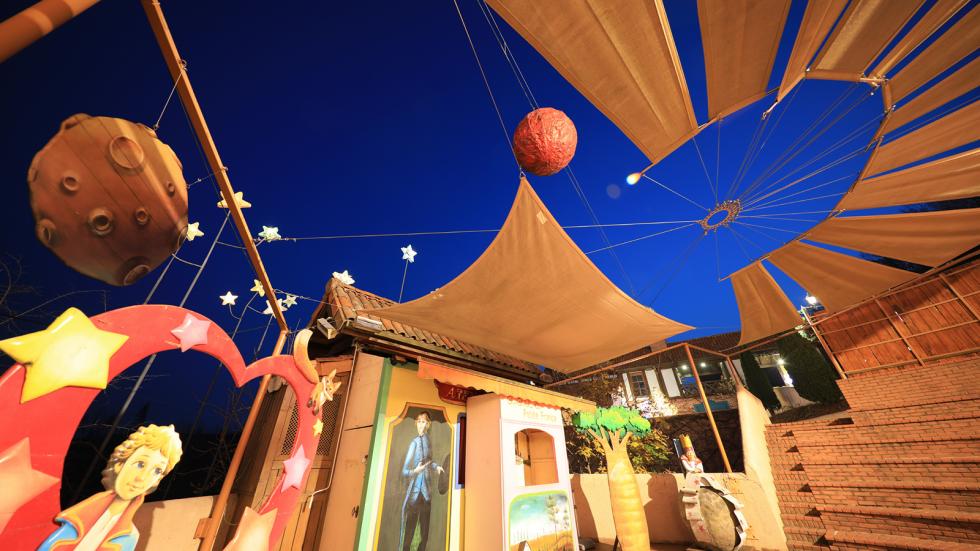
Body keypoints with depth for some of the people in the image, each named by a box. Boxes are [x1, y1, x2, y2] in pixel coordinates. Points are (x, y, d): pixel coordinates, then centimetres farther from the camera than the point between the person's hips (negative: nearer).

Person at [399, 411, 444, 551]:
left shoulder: (429, 441, 2)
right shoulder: (414, 443, -13)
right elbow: (404, 471, -13)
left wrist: (436, 467, -1)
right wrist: (415, 471, -30)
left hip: (427, 492, 5)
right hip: (414, 492, -5)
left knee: (425, 533, 14)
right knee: (409, 532, 0)